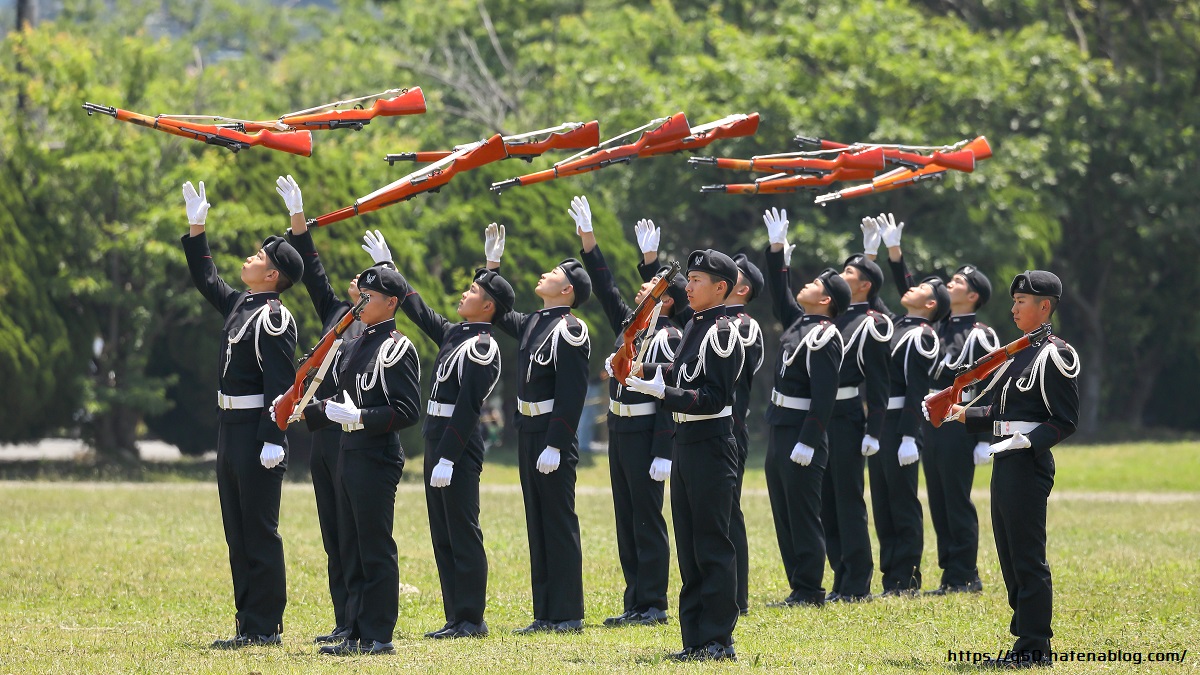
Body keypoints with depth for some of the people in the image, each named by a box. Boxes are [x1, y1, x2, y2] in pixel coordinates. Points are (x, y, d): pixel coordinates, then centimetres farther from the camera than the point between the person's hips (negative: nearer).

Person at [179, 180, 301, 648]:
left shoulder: (273, 319, -14)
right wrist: (196, 229, 24)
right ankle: (249, 623, 15)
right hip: (230, 432, 9)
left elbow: (280, 383, -19)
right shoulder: (239, 304, 12)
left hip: (257, 436, -9)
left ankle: (264, 628, -2)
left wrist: (273, 441, -24)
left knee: (259, 531, -5)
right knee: (238, 532, 11)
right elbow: (206, 279, 29)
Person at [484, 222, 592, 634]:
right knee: (538, 524, 10)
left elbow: (571, 395, -19)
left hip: (553, 438, -9)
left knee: (559, 523, -4)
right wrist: (493, 266, 26)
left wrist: (555, 446, -23)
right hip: (528, 434, 9)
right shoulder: (533, 324, 13)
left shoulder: (570, 331, -14)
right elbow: (497, 314, 32)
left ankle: (569, 615, 0)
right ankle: (546, 614, 14)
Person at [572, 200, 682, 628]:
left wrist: (664, 453, -20)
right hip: (618, 432, 8)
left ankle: (653, 606, 0)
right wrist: (587, 236, 7)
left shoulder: (671, 340, -11)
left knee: (647, 521, -4)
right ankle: (635, 604, 12)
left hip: (645, 436, -8)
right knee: (627, 522, 9)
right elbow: (605, 288, 13)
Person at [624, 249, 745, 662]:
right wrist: (645, 371, 11)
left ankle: (719, 640, 0)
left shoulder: (723, 333, -15)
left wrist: (661, 392, -25)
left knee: (713, 546, -5)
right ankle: (696, 639, 16)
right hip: (686, 443, 9)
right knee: (689, 547, 11)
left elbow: (714, 397, -20)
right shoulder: (696, 326, 12)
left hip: (711, 447, -9)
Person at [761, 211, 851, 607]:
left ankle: (809, 591, -2)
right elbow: (779, 295, 30)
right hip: (780, 434, 10)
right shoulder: (799, 322, 12)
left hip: (801, 436, -10)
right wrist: (778, 250, 26)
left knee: (803, 514, -5)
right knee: (785, 515, 10)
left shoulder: (823, 337, -15)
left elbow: (824, 396, -20)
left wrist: (806, 442, -23)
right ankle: (799, 589, 14)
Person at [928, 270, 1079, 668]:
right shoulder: (1018, 352, 17)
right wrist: (961, 414, 13)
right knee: (1010, 556, 12)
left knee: (1028, 557, -7)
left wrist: (1026, 441, -24)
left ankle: (1035, 648, -4)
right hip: (1005, 464, 10)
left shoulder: (1055, 356, -10)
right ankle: (1027, 639, 18)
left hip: (1029, 463, -10)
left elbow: (1066, 421, -13)